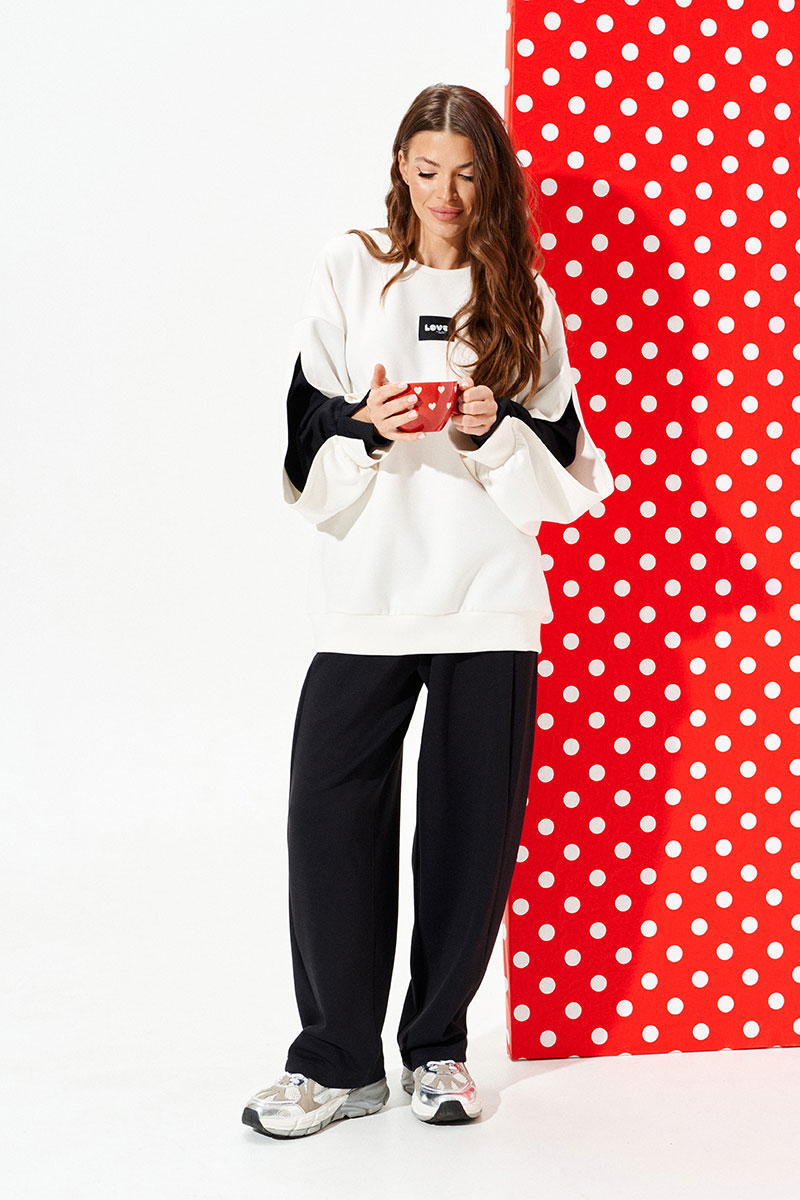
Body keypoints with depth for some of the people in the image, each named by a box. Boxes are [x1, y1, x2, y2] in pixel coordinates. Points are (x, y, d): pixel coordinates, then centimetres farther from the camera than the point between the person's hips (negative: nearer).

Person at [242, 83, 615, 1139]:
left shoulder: (525, 297, 10)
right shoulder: (350, 273, 7)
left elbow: (566, 473, 6)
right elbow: (304, 453, 3)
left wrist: (493, 426, -12)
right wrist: (367, 425, -16)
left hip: (491, 599, 1)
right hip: (366, 595, -1)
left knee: (471, 830, 3)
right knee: (332, 818, -6)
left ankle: (438, 1044, 20)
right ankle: (339, 1060, 7)